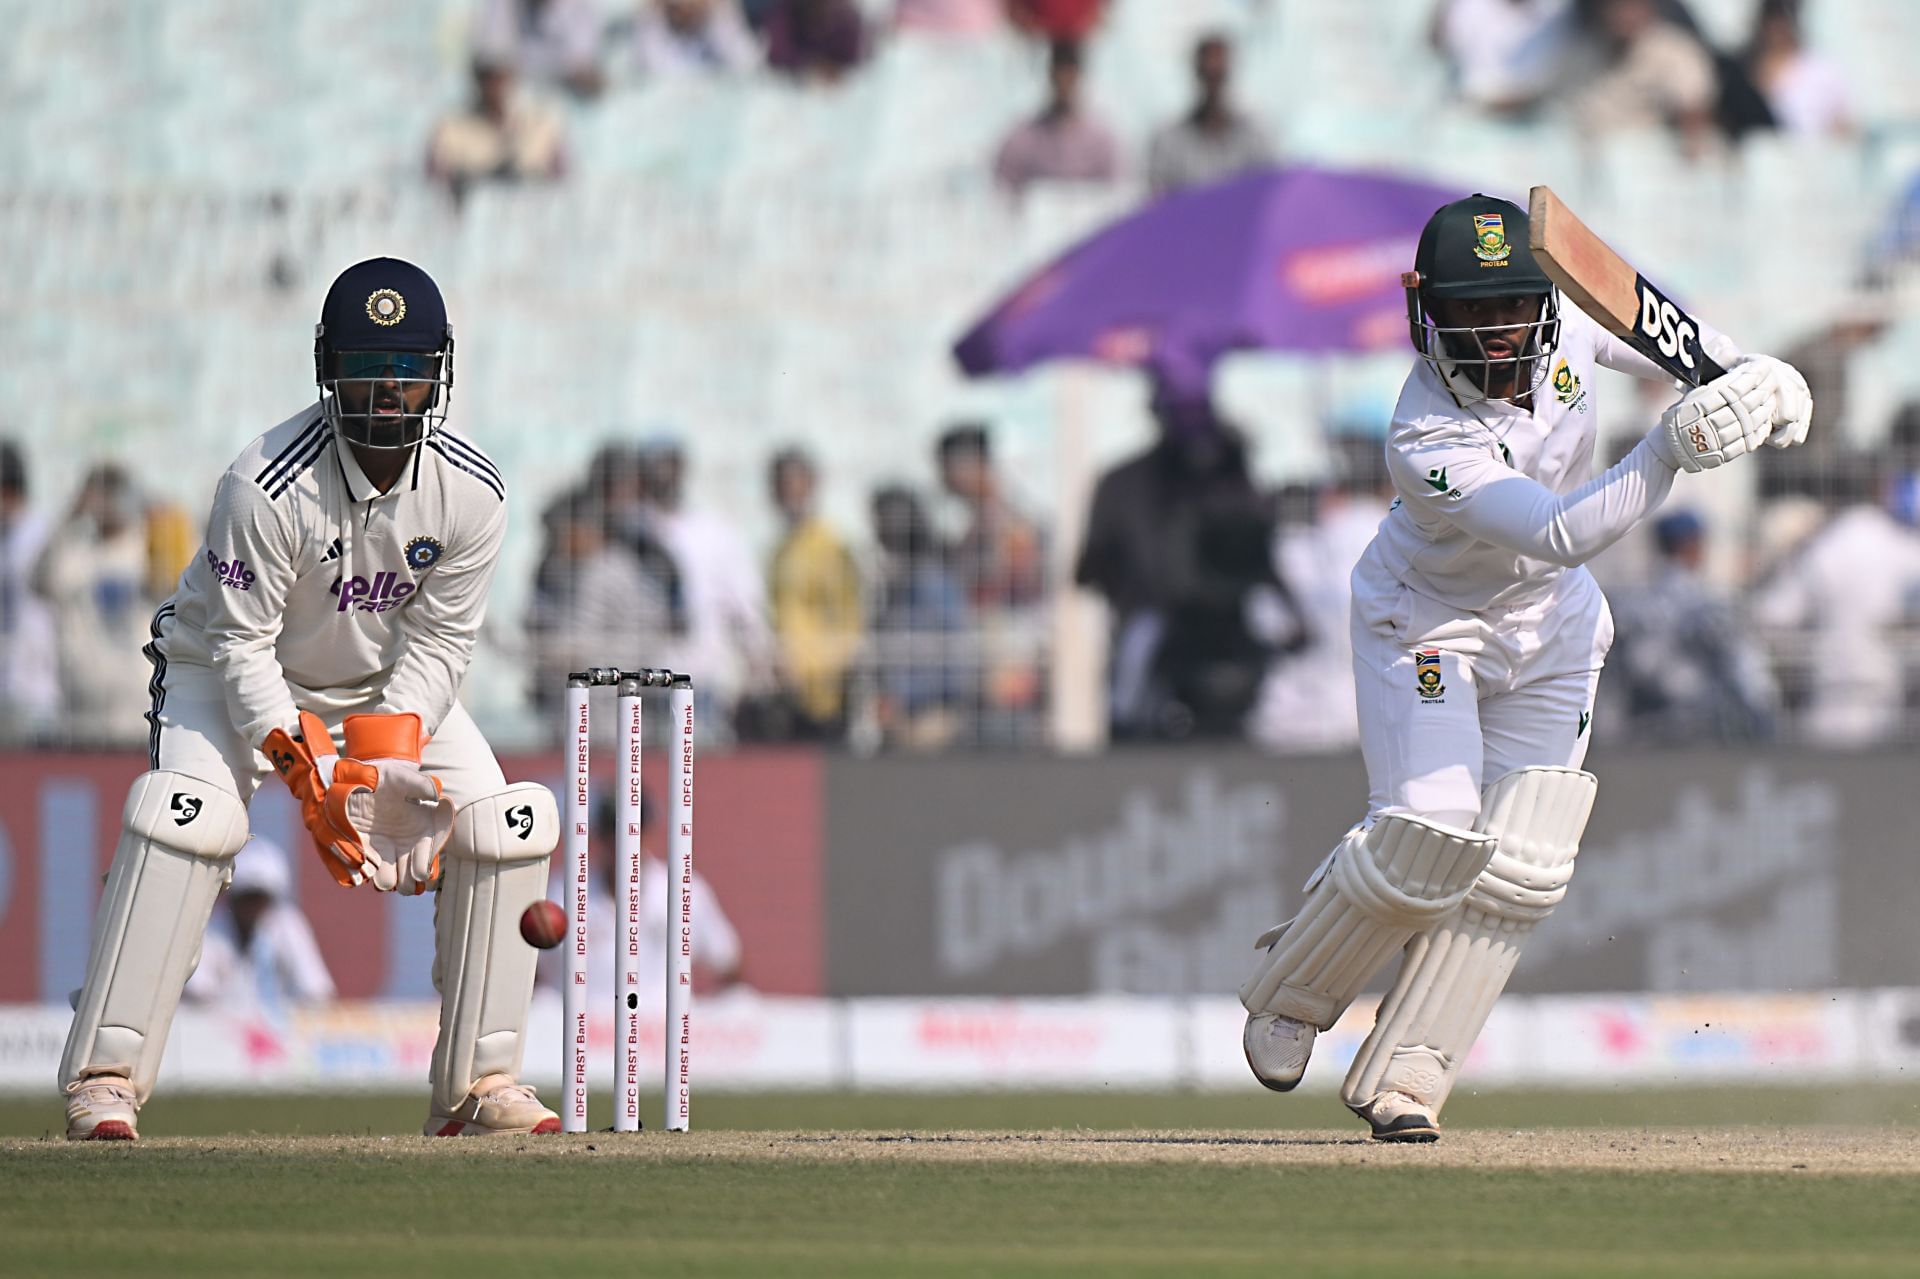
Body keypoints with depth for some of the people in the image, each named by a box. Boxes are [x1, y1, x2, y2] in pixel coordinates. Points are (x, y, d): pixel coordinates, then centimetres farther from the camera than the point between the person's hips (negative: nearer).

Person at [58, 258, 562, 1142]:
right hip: (230, 675, -4)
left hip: (393, 690, 4)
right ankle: (103, 1081, -27)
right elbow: (240, 647, -24)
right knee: (192, 814, -30)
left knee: (505, 827, -11)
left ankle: (476, 1084, 0)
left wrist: (389, 753, -24)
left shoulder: (471, 491, -17)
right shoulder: (266, 486, -30)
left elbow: (439, 641, -10)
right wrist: (306, 769, -32)